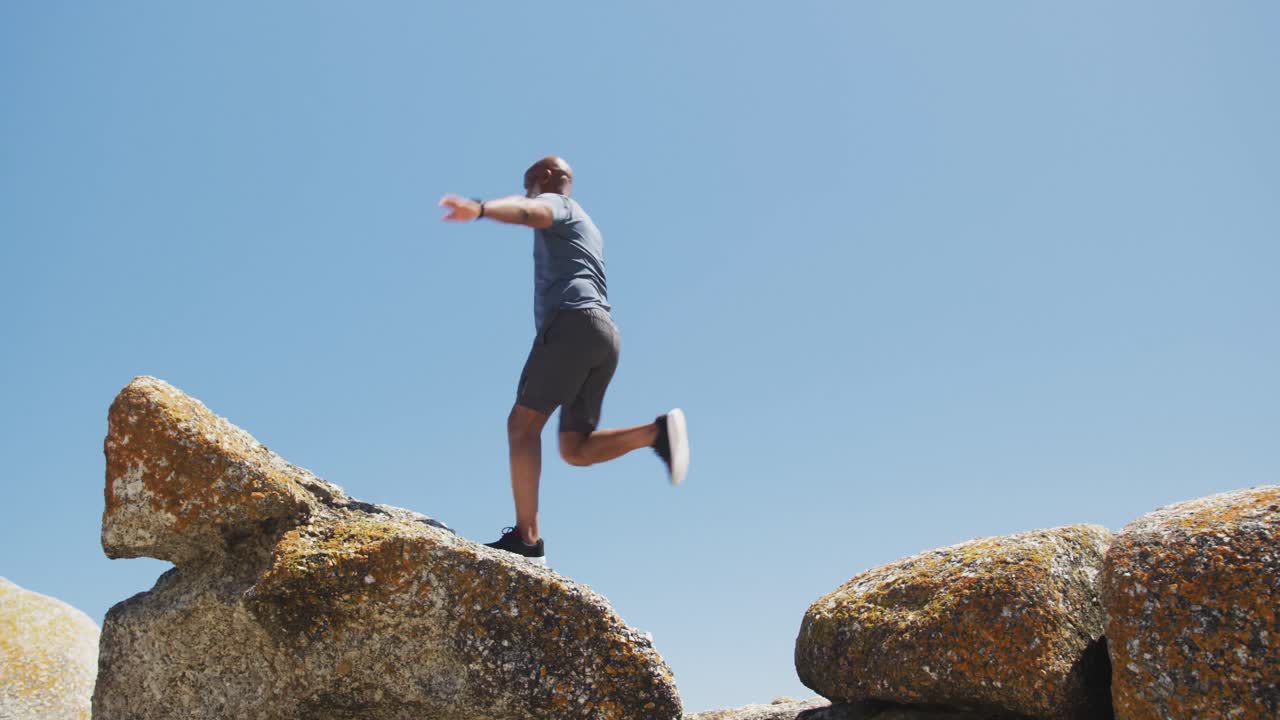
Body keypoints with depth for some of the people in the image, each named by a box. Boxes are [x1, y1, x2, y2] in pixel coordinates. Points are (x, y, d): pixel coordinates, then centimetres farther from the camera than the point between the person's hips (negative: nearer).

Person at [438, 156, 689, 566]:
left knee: (523, 422, -12)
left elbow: (530, 211, -16)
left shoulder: (557, 202, 10)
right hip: (605, 332, 9)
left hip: (573, 319, -9)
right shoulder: (586, 227, 35)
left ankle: (526, 538, -20)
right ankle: (658, 431, -13)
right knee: (575, 449, 5)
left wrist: (479, 209, -35)